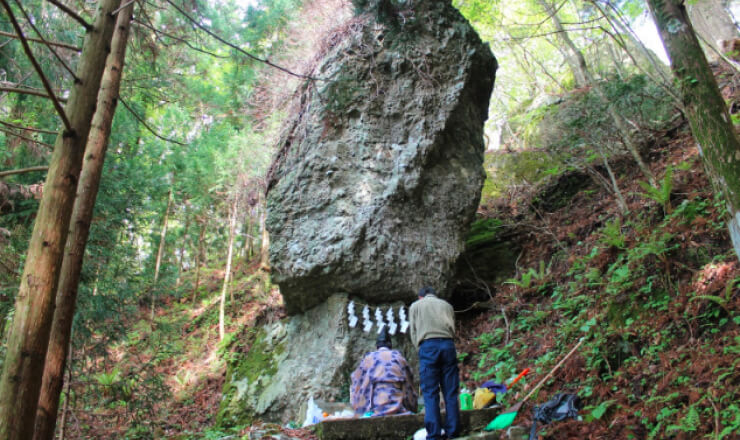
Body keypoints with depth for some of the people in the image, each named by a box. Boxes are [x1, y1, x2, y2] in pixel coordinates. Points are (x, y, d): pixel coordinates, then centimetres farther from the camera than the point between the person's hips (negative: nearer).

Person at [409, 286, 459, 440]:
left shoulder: (415, 306, 19)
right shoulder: (446, 305, 25)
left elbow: (413, 332, 11)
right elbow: (453, 328, 16)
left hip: (428, 346, -2)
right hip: (448, 344, 3)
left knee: (430, 393, -4)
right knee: (451, 392, 4)